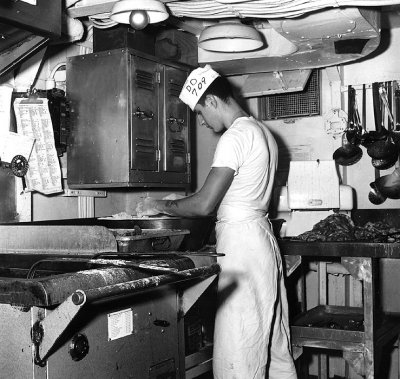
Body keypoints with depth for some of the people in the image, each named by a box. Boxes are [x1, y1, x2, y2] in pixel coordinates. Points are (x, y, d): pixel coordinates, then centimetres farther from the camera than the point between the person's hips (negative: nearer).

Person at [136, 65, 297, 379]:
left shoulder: (236, 136, -15)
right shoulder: (262, 131, 15)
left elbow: (204, 204, -18)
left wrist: (161, 206, -2)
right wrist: (176, 206, 14)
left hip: (241, 243, -10)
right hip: (262, 238, 10)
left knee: (238, 354, -4)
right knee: (274, 345, 15)